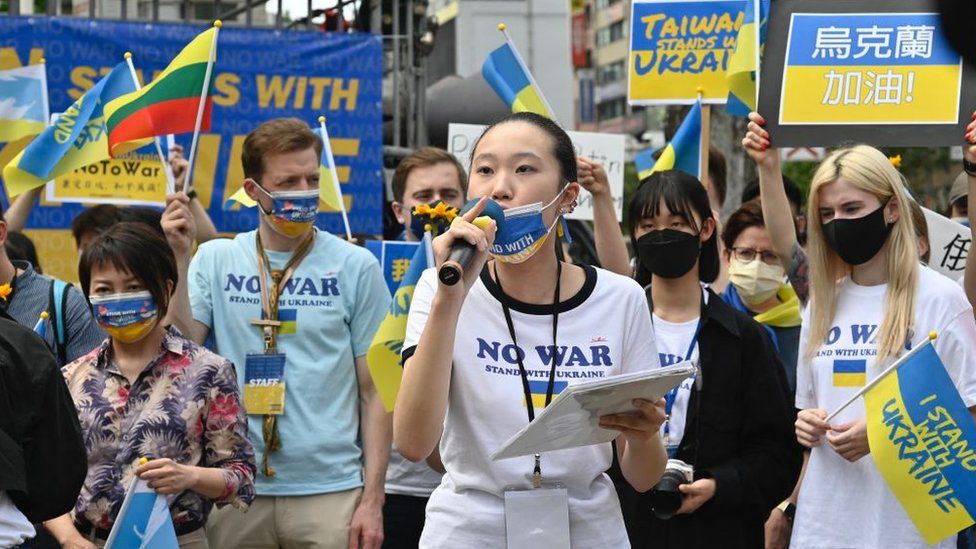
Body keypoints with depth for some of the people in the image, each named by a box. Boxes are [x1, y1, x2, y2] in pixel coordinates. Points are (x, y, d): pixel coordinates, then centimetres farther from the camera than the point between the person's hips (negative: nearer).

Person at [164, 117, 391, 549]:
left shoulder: (356, 267, 1)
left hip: (330, 491, -1)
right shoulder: (215, 260, 5)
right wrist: (179, 258, -11)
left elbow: (374, 390, 1)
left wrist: (372, 499, -3)